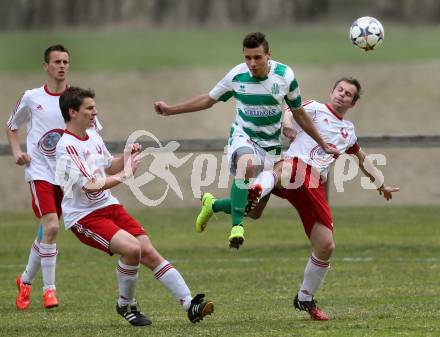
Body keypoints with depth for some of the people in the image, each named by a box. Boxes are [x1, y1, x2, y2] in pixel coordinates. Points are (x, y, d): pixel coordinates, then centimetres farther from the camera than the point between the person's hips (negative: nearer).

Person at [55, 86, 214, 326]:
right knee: (131, 248, -27)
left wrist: (126, 157, 9)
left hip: (109, 207, 8)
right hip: (83, 216, -8)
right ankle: (126, 305, -4)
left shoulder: (93, 137, 11)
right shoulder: (67, 147, -16)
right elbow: (91, 185, -25)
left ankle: (189, 304, -9)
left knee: (149, 252, -5)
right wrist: (125, 174, -16)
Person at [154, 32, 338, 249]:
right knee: (247, 164, -40)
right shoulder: (237, 76, -10)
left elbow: (299, 114, 4)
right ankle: (237, 227, -37)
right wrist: (170, 110, 2)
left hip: (270, 144, 2)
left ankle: (212, 205, 27)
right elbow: (208, 100, 6)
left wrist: (323, 145, 9)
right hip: (243, 136, -2)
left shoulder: (285, 76, -10)